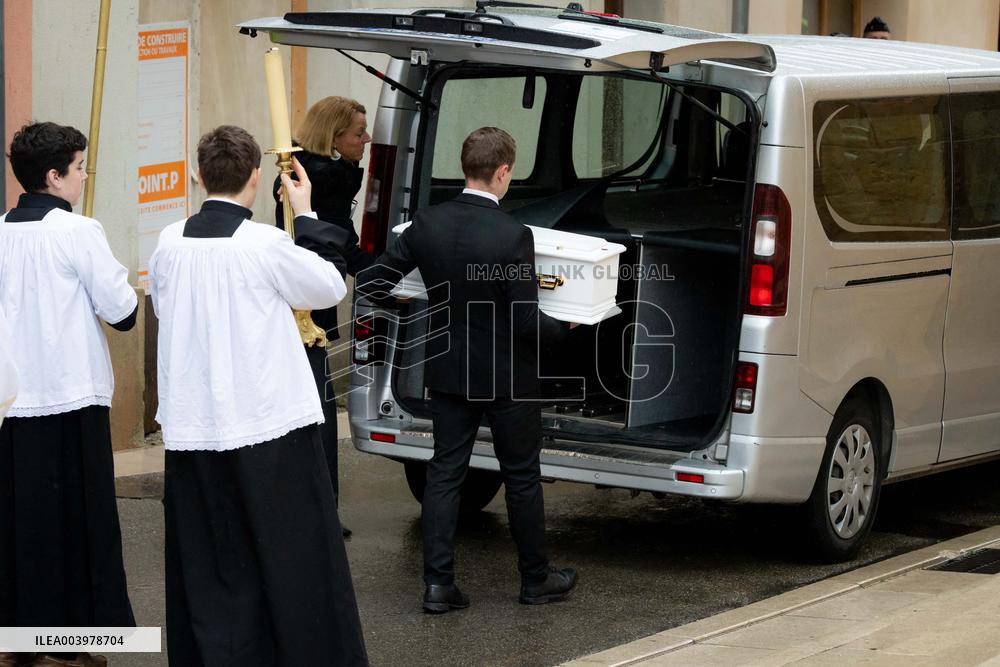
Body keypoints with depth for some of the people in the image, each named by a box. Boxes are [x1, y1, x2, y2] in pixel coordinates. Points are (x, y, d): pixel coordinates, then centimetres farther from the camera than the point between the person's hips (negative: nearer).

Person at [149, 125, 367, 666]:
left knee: (211, 563, 10)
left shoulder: (170, 243, 0)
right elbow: (331, 287, 2)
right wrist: (305, 215, 10)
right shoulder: (266, 245, -13)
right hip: (270, 427, -4)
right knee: (293, 559, 5)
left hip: (192, 429, 4)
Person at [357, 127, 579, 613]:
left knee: (444, 473, 10)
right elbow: (526, 322, -19)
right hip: (507, 378, -4)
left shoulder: (427, 224, -7)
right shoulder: (512, 236, -22)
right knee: (521, 477, 11)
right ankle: (536, 579, 23)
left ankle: (438, 583, 7)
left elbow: (370, 283, 0)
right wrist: (565, 328, 1)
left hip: (447, 372, 4)